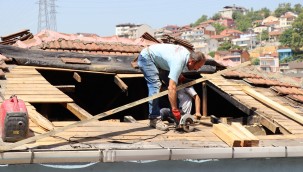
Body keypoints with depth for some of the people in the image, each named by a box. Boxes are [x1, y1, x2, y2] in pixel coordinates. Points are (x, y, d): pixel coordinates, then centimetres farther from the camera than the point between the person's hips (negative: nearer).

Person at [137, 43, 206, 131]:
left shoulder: (187, 54, -5)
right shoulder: (179, 62, -32)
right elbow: (172, 88, -37)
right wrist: (175, 110, -36)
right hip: (146, 57, -10)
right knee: (155, 86, -18)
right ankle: (155, 119, -18)